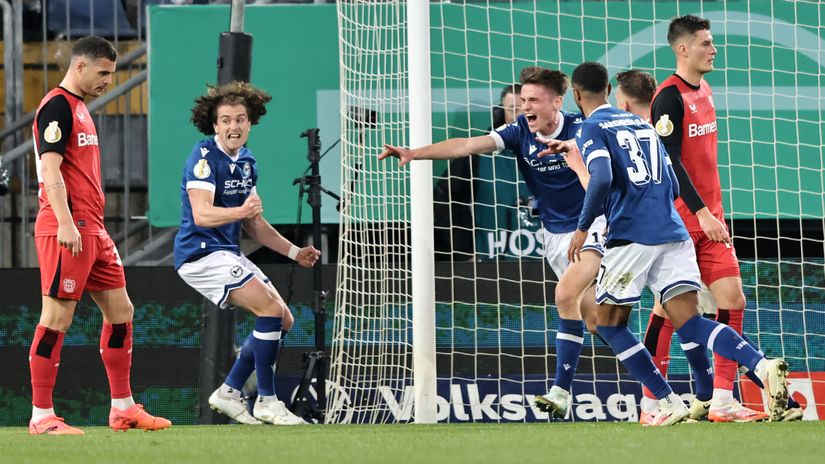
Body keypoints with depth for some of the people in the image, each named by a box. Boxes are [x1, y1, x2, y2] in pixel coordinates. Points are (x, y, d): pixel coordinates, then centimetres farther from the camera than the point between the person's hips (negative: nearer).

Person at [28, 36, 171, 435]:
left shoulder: (79, 107, 20)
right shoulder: (57, 107, -10)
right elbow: (50, 169, -18)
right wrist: (65, 223, -25)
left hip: (92, 229, 10)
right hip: (67, 231, -10)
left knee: (120, 310, 11)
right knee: (57, 318, -8)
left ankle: (122, 408, 16)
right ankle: (41, 416, -5)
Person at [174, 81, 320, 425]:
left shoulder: (246, 162, 13)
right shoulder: (205, 156, -14)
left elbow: (252, 223, 22)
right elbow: (201, 213, -25)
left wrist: (293, 252, 17)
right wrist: (239, 211, -41)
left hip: (229, 254, 9)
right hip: (201, 252, -9)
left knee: (283, 320, 8)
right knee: (271, 310, -20)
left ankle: (229, 393, 14)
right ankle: (266, 403, -14)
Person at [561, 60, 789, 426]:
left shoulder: (591, 129, 1)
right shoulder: (643, 124, 22)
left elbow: (602, 179, -17)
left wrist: (583, 228, -7)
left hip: (630, 236, -6)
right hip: (673, 233, 6)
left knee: (609, 324, 11)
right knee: (690, 324, -2)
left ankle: (669, 404, 1)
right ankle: (763, 366, -28)